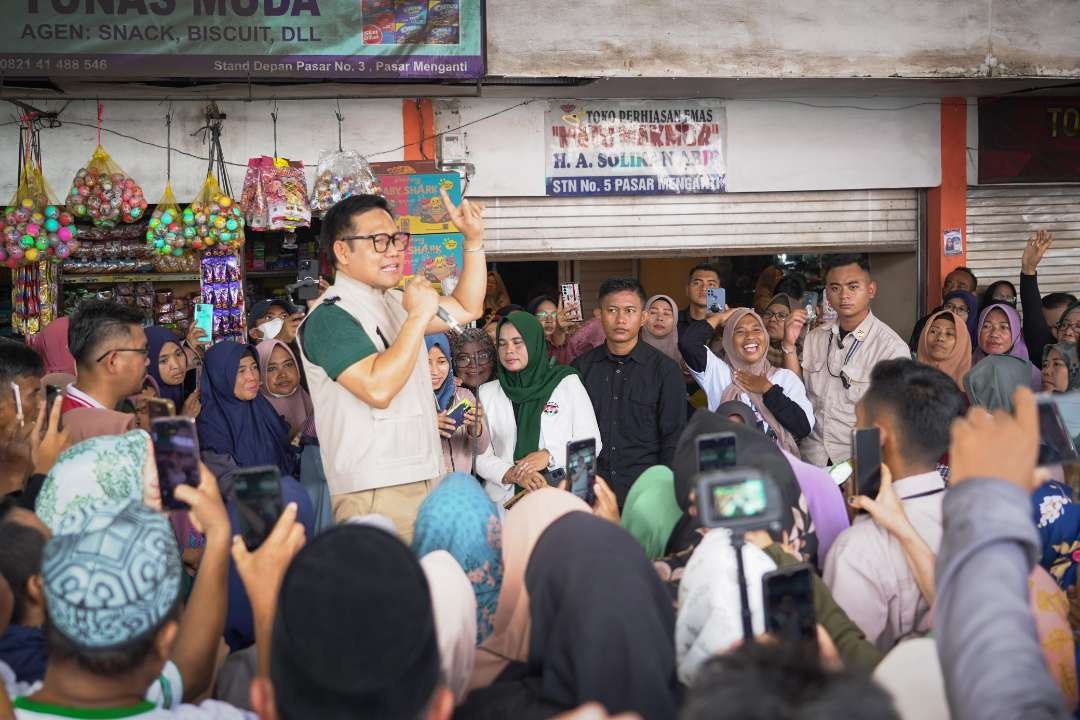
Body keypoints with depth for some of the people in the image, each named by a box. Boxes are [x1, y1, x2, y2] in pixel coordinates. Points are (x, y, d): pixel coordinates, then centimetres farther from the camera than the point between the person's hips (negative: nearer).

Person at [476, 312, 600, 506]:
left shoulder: (567, 382, 9)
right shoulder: (487, 393, 13)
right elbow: (481, 456, 7)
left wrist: (549, 456, -9)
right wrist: (512, 474, -11)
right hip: (505, 498, 1)